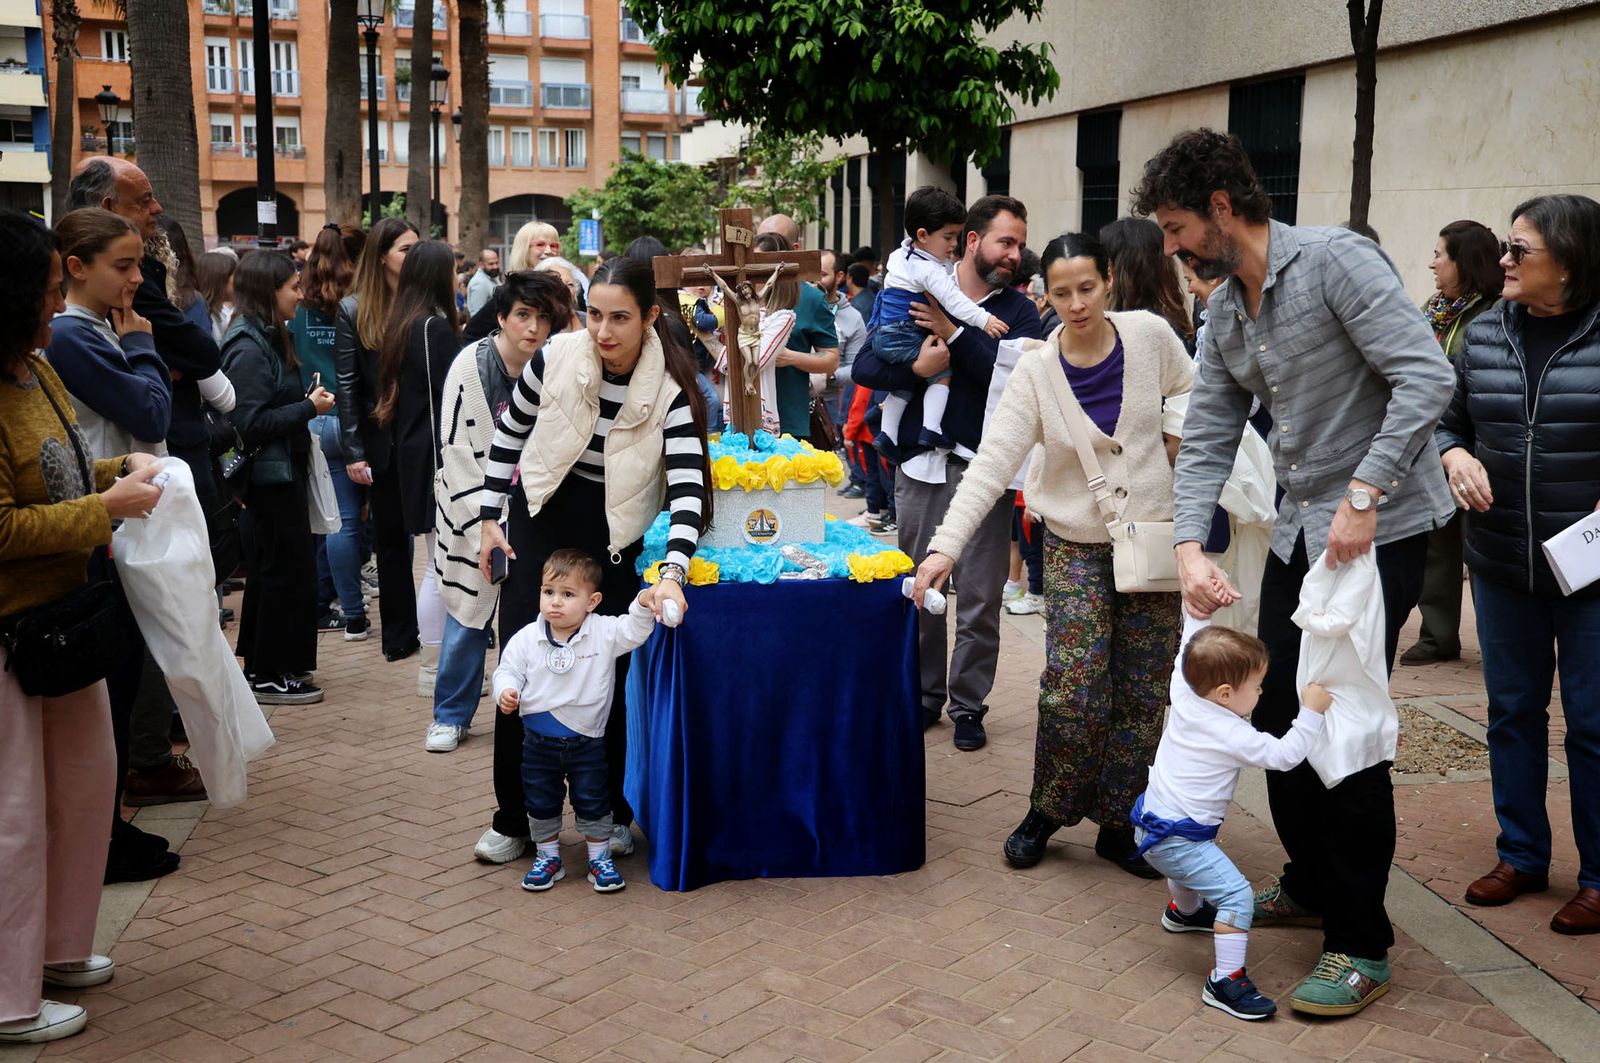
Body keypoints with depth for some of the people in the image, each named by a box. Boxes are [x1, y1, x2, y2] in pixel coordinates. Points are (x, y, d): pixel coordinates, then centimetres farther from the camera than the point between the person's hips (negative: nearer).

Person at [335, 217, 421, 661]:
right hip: (384, 442, 0)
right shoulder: (354, 309, -1)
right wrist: (354, 453, -6)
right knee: (391, 539, 11)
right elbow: (346, 385, -2)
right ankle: (398, 633, 21)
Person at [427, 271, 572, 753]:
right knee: (469, 614, 3)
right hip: (474, 509, -2)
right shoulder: (472, 365, -12)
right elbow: (457, 452, -14)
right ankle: (451, 715, 20)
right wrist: (486, 525, -19)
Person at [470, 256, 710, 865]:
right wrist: (490, 519, 5)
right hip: (541, 519, 2)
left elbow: (688, 489, -27)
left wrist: (672, 574, -42)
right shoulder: (558, 359, -14)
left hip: (612, 537, -1)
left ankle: (612, 815, 21)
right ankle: (514, 819, 14)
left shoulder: (670, 390, -19)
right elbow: (509, 433, 4)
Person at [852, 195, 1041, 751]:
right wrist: (917, 368, -17)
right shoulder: (916, 293, 7)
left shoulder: (1018, 311, 6)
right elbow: (864, 367, 0)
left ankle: (968, 703, 14)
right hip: (921, 463, 1)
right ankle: (924, 693, 23)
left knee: (980, 597, 1)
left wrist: (954, 333, -15)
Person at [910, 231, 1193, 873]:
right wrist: (947, 544, -29)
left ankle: (1116, 824, 20)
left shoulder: (1149, 335, -7)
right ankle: (1047, 814, 13)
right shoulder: (1037, 371, -11)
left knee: (1141, 695, 5)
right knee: (1072, 693, -10)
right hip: (1078, 544, -2)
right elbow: (991, 463, -18)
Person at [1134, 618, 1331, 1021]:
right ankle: (1226, 980, -13)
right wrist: (1311, 712, -15)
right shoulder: (1232, 736, -23)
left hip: (1152, 820, 9)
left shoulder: (1183, 695, -4)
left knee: (1188, 864, 38)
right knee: (1236, 894, -13)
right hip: (1176, 839, -9)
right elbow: (1284, 755, -18)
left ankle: (1184, 911, 66)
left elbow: (1187, 652, 13)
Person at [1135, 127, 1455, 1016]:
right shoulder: (1223, 313, 9)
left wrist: (1364, 493, -28)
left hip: (1380, 526, -8)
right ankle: (1312, 884, 33)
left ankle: (1360, 944, 4)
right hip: (1298, 531, 8)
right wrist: (1190, 545, -9)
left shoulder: (1335, 261, -15)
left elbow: (1427, 376, -23)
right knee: (1279, 716, 13)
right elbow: (1206, 440, 6)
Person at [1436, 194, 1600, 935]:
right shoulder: (1484, 335, 2)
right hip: (1502, 565, 4)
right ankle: (1521, 855, 29)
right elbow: (1450, 422, 11)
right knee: (1512, 709, 14)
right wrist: (1455, 457, -10)